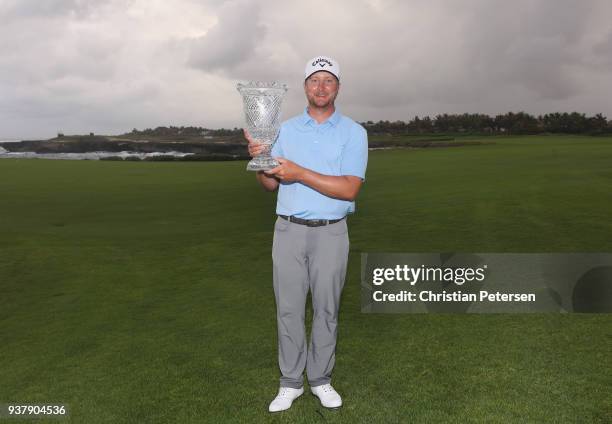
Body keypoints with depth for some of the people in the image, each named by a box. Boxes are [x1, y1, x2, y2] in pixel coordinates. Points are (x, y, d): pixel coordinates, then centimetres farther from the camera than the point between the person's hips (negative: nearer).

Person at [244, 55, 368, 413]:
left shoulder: (354, 132, -3)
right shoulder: (285, 129, 7)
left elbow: (350, 189, -15)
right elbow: (270, 184, 6)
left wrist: (300, 173, -23)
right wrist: (259, 157, -15)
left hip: (331, 233, -2)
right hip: (289, 230, 2)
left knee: (327, 310, 8)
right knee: (289, 309, 7)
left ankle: (321, 380, 26)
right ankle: (291, 382, 22)